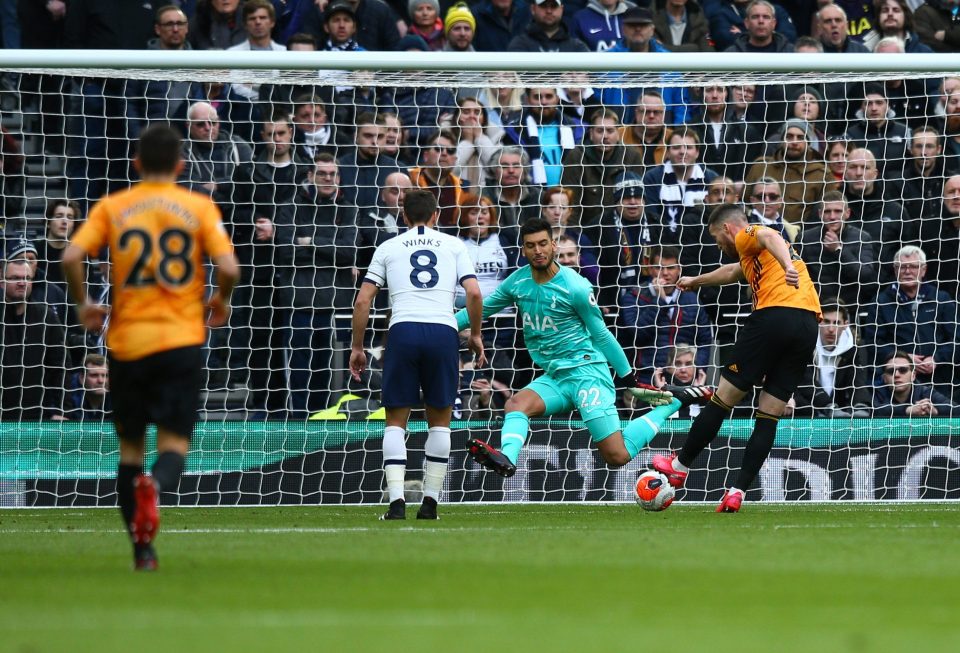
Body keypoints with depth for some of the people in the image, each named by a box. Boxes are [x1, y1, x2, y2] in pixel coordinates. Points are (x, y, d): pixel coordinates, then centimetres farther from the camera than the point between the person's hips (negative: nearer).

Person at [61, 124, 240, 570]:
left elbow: (72, 257, -8)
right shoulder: (199, 207, 1)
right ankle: (156, 485, -36)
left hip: (127, 341, 1)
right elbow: (228, 267, -9)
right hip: (181, 340, -1)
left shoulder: (112, 207, 4)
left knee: (130, 446, 14)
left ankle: (142, 547, 11)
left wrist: (83, 306, 8)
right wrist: (221, 302, 12)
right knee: (174, 444, -1)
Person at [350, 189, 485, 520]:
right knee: (440, 420, 13)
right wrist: (475, 335, 17)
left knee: (395, 421, 6)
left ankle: (396, 500, -8)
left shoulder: (388, 248, 16)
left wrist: (357, 347, 17)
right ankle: (430, 502, 8)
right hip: (443, 330, 0)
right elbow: (474, 293, 3)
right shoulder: (454, 245, 15)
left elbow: (363, 301, 9)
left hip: (403, 330, 0)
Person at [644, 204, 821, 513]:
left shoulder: (747, 236, 9)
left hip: (774, 315, -8)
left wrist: (787, 265, -36)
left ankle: (680, 466, 13)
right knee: (769, 417, 6)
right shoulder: (752, 256, 35)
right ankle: (738, 491, 1)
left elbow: (770, 237, -15)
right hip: (808, 323, 8)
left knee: (723, 398, 3)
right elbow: (732, 272, 55)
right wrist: (696, 281, 72)